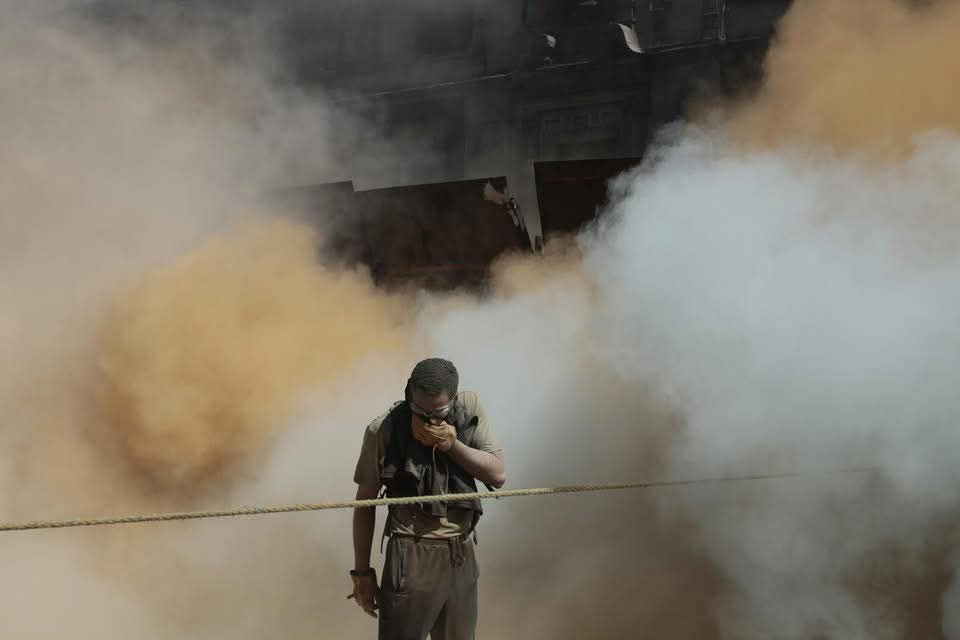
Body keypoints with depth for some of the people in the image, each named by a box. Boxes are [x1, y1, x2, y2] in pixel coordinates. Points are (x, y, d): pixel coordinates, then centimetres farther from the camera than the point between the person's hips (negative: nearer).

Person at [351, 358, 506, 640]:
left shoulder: (470, 407, -2)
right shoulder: (383, 430, -10)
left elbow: (498, 475, -3)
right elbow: (365, 503, -2)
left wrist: (452, 445, -17)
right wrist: (361, 572, 0)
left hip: (462, 558, 4)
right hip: (411, 560, -4)